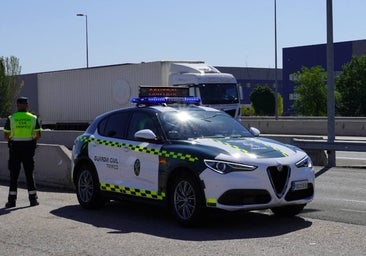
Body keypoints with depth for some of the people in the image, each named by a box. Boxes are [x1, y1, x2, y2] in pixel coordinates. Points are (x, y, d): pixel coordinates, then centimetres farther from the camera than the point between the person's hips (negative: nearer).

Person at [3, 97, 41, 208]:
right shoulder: (33, 118, 1)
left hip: (15, 148, -1)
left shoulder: (11, 118, -3)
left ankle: (12, 200, 2)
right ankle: (33, 199, 8)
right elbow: (38, 135, 0)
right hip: (29, 147, 1)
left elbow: (5, 136, -3)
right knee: (29, 174, 8)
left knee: (14, 175, 3)